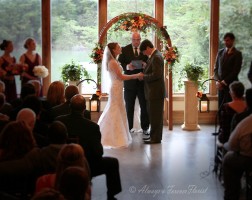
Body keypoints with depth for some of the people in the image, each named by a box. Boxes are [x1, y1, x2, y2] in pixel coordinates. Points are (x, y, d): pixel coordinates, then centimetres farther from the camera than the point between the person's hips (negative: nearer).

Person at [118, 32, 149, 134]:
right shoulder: (125, 50, 0)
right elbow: (120, 63, -3)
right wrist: (127, 67, -22)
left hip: (143, 81, 0)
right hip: (130, 82, 0)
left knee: (145, 106, 5)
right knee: (129, 107, 10)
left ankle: (145, 128, 17)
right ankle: (128, 128, 20)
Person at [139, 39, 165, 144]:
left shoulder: (156, 57, -18)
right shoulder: (154, 55, 13)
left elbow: (156, 75, -25)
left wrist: (144, 76, -13)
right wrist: (144, 72, 5)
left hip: (156, 92, -10)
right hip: (153, 91, 10)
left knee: (155, 115, -3)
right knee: (154, 115, 16)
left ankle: (156, 138, 5)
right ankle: (154, 135, 24)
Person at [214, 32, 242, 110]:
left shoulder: (237, 54, -4)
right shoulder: (220, 52, 12)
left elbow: (236, 71, -9)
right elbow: (216, 68, 12)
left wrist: (224, 82, -11)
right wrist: (218, 81, -2)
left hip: (231, 85, -5)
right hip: (220, 84, 5)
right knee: (220, 107, 2)